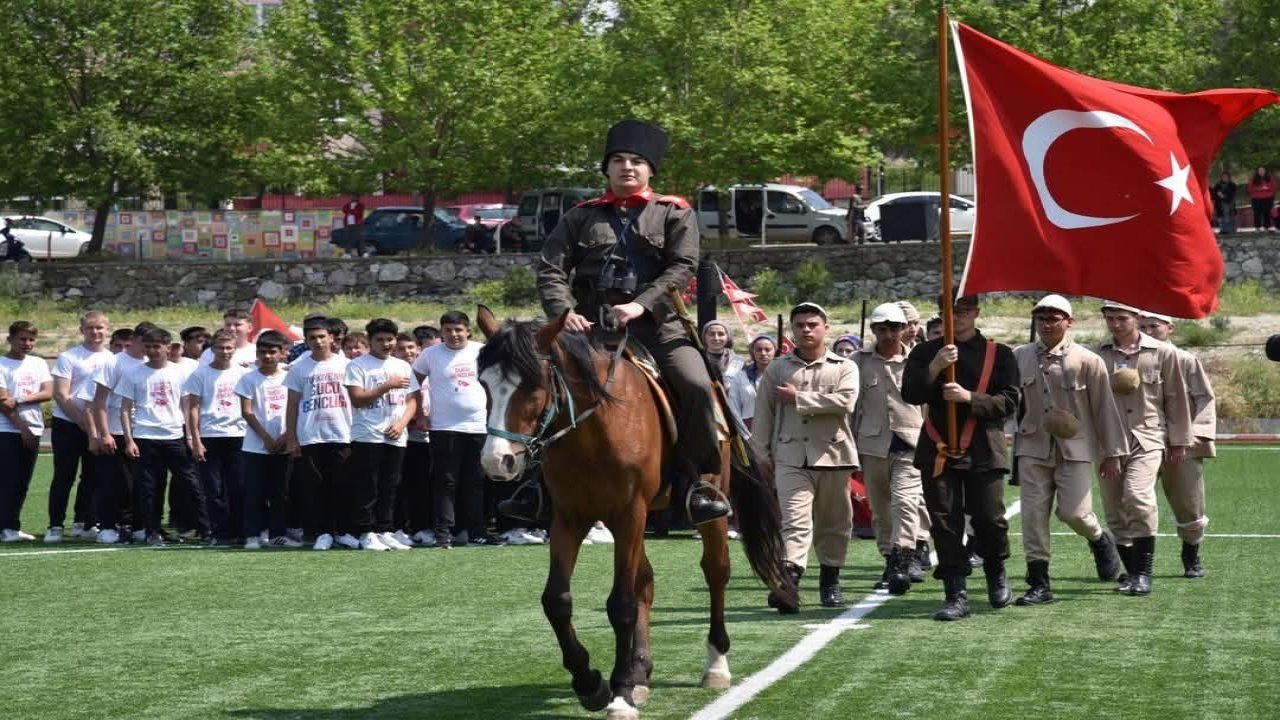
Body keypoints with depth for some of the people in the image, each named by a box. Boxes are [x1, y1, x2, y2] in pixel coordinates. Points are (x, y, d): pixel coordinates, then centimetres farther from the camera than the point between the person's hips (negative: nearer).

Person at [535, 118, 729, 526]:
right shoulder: (582, 217, 14)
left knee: (696, 385, -24)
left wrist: (641, 304, -17)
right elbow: (551, 270, 6)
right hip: (591, 327, 2)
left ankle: (695, 483, -14)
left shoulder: (674, 214, 10)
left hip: (657, 326, -2)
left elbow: (682, 268, -2)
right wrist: (564, 312, -14)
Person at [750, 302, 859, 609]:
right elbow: (763, 412, 9)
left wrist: (798, 398, -9)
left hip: (833, 454, 1)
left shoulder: (844, 367, 5)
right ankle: (789, 577, -28)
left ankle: (830, 580, 25)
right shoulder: (777, 369, 9)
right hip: (791, 457, -1)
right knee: (795, 519, -15)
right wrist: (762, 452, 3)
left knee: (834, 523, 10)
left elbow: (844, 402, -13)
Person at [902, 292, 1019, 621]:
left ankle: (996, 572, 27)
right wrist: (935, 368, -16)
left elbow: (1009, 402, -2)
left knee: (990, 519, -3)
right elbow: (910, 394, -1)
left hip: (984, 451, -1)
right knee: (944, 524, -1)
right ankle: (956, 596, 3)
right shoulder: (925, 352, 10)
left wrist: (969, 397, -15)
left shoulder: (999, 354, 6)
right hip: (938, 449, 1)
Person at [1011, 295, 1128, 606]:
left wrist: (1112, 453, 1)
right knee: (1033, 515, -2)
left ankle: (1100, 541, 26)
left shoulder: (1087, 361, -4)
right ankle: (1039, 584, 4)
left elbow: (1105, 408, 1)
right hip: (1033, 448, 3)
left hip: (1074, 449, -3)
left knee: (1074, 512, -9)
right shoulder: (1020, 357, 4)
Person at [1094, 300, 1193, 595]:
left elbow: (1176, 399, 9)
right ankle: (1131, 571, 20)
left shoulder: (1162, 353, 3)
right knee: (1115, 512, 4)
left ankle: (1143, 572, -14)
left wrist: (1179, 441, 9)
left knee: (1138, 497, -23)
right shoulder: (1097, 356, 7)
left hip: (1146, 439, -3)